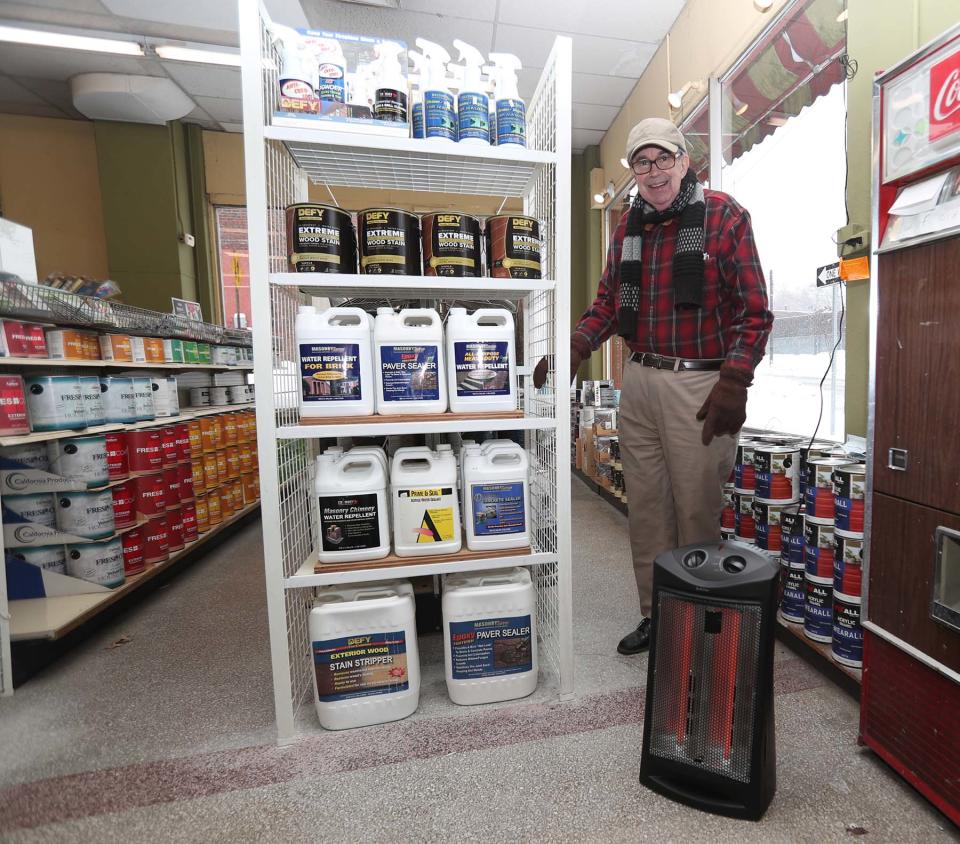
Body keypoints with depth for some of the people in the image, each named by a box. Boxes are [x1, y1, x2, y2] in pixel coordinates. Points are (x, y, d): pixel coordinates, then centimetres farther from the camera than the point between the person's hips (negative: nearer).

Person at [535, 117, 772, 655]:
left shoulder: (724, 215, 1)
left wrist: (734, 384, -16)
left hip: (699, 384, -4)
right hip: (639, 381, 5)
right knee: (646, 509, 11)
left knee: (697, 513, 3)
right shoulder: (629, 228, 16)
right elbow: (608, 302, 15)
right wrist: (573, 352, -2)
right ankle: (655, 616, 28)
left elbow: (755, 310, -5)